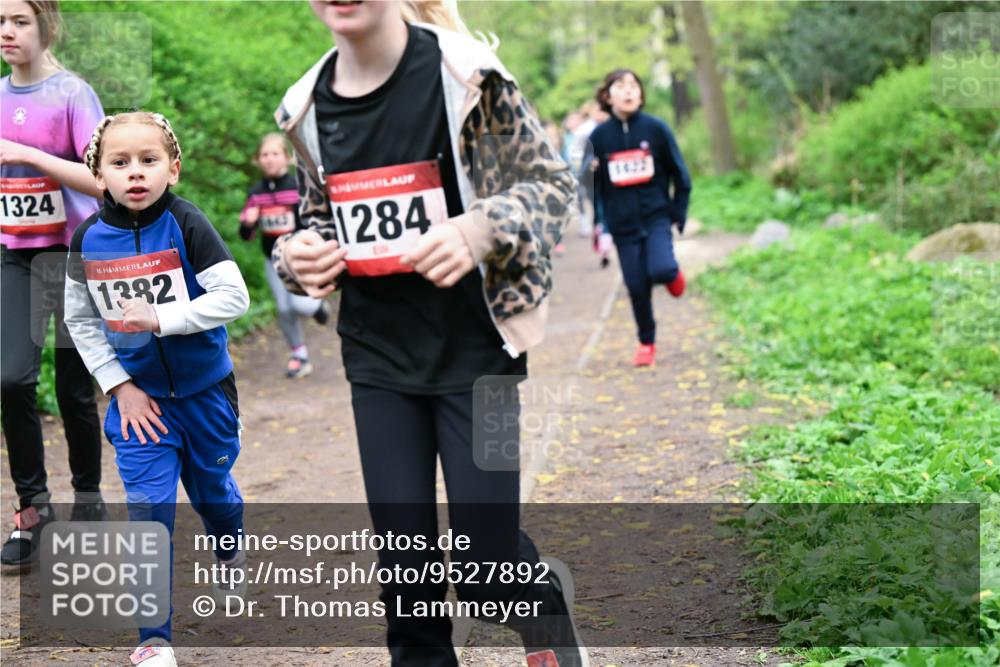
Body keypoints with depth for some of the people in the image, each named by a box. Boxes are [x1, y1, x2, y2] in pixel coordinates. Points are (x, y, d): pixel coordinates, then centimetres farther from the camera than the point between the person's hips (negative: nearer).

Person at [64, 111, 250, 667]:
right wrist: (119, 386, -4)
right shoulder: (88, 240, -7)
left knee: (212, 487, 18)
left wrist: (159, 318, -29)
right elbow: (80, 320, 3)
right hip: (139, 396, 1)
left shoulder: (186, 225, -17)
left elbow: (234, 297, -22)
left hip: (205, 389, -1)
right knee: (148, 509, -4)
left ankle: (233, 554, 52)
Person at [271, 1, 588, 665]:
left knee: (484, 564, -2)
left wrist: (481, 229, -26)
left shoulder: (464, 74, -12)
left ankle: (549, 603, 32)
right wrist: (299, 256, -7)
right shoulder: (307, 107, 1)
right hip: (378, 359, 4)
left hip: (474, 351, -4)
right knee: (404, 562, 6)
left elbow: (554, 185, -7)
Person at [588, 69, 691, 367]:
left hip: (656, 216, -1)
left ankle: (673, 273, 14)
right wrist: (597, 222, 5)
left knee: (661, 270, -23)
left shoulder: (655, 128, -3)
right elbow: (592, 182, 8)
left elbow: (679, 173, 4)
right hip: (623, 223, 1)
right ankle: (646, 343, 22)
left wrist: (679, 213, 2)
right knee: (637, 288, 3)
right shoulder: (599, 136, 0)